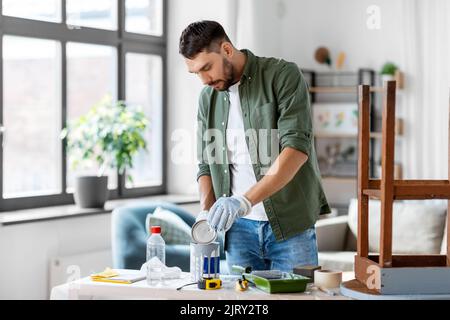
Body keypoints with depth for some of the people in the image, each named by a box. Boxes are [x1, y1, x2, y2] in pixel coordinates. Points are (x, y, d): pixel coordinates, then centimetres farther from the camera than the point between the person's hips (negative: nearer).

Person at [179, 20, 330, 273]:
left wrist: (244, 201, -27)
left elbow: (297, 148, -19)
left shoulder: (283, 76, -7)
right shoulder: (208, 98, 10)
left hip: (290, 225, -4)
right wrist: (207, 216, -3)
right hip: (239, 227, 5)